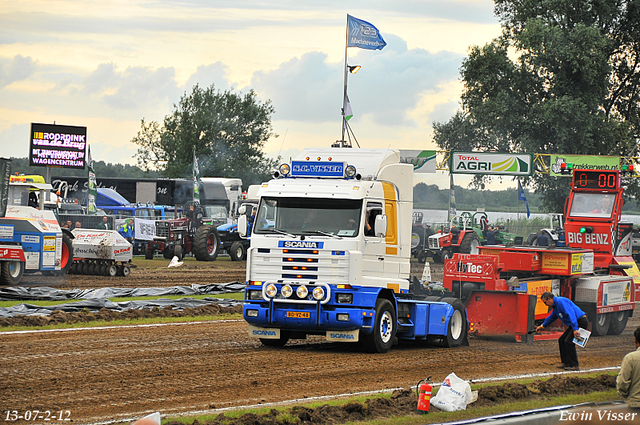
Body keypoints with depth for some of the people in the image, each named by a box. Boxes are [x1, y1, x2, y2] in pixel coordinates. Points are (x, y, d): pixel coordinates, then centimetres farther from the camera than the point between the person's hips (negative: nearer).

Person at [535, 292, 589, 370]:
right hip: (574, 324, 11)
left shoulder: (561, 301, -18)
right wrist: (542, 326, 48)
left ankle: (574, 365, -12)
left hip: (580, 322, -11)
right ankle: (566, 363, 16)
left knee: (568, 341, -17)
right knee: (562, 340, 12)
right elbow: (552, 317, 37)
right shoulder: (555, 305, 16)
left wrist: (575, 329, -35)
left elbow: (571, 314, -29)